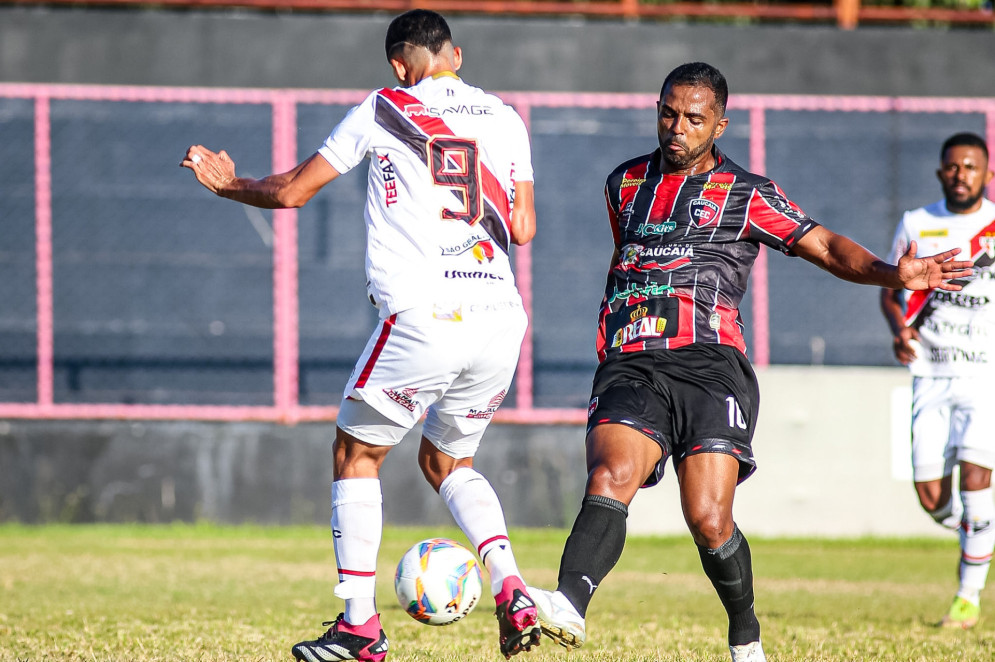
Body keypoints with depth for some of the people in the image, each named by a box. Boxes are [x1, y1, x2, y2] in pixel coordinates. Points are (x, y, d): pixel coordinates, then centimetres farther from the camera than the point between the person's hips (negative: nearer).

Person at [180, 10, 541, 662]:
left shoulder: (382, 111, 5)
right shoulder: (504, 118, 14)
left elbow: (292, 191, 11)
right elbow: (523, 229, 13)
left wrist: (230, 184, 29)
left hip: (423, 320, -4)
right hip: (500, 320, 4)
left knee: (356, 454, 13)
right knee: (448, 460, 23)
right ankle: (511, 590, 0)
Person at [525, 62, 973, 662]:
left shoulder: (746, 194, 11)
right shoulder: (626, 184, 22)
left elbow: (826, 247, 7)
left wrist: (893, 274, -10)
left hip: (709, 363, -2)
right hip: (629, 365, 2)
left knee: (709, 518, -15)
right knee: (611, 477, -27)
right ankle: (569, 606, -48)